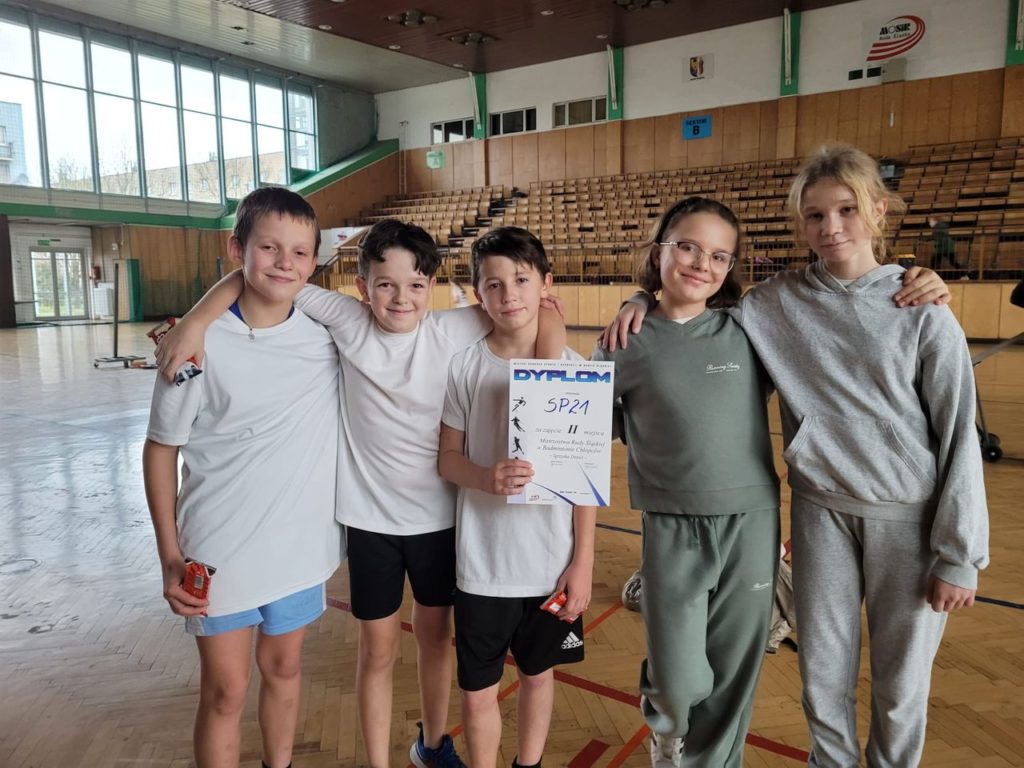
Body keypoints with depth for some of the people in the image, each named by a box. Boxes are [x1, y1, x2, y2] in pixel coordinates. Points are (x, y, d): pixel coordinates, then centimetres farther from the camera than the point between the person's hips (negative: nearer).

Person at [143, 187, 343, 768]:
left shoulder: (329, 329, -7)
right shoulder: (201, 343, -14)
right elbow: (162, 448, -6)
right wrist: (170, 557, -7)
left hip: (301, 542, 3)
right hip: (220, 549, -3)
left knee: (284, 667, 22)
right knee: (226, 689, 11)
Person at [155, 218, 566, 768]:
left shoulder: (453, 332, -11)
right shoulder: (347, 322, -11)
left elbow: (537, 310, -8)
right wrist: (194, 322, -18)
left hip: (439, 515, 2)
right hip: (369, 517, -1)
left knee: (436, 633, 21)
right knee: (378, 650, 12)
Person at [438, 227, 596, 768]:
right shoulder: (465, 366, -6)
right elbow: (447, 459, 0)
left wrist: (583, 562, -1)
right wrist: (486, 477, -22)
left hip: (553, 561, 1)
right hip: (483, 563, -1)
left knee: (538, 673, 21)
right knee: (477, 692, 10)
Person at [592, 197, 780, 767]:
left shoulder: (748, 329, -1)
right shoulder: (628, 343, -3)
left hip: (751, 523, 2)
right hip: (673, 530, -1)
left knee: (732, 678, 13)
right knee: (680, 684, 4)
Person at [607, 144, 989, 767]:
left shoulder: (923, 313, -9)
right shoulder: (777, 302, -3)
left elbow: (959, 437, -7)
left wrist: (959, 554, -6)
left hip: (910, 517, -1)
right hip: (822, 511, 2)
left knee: (901, 682, 14)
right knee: (824, 673, 15)